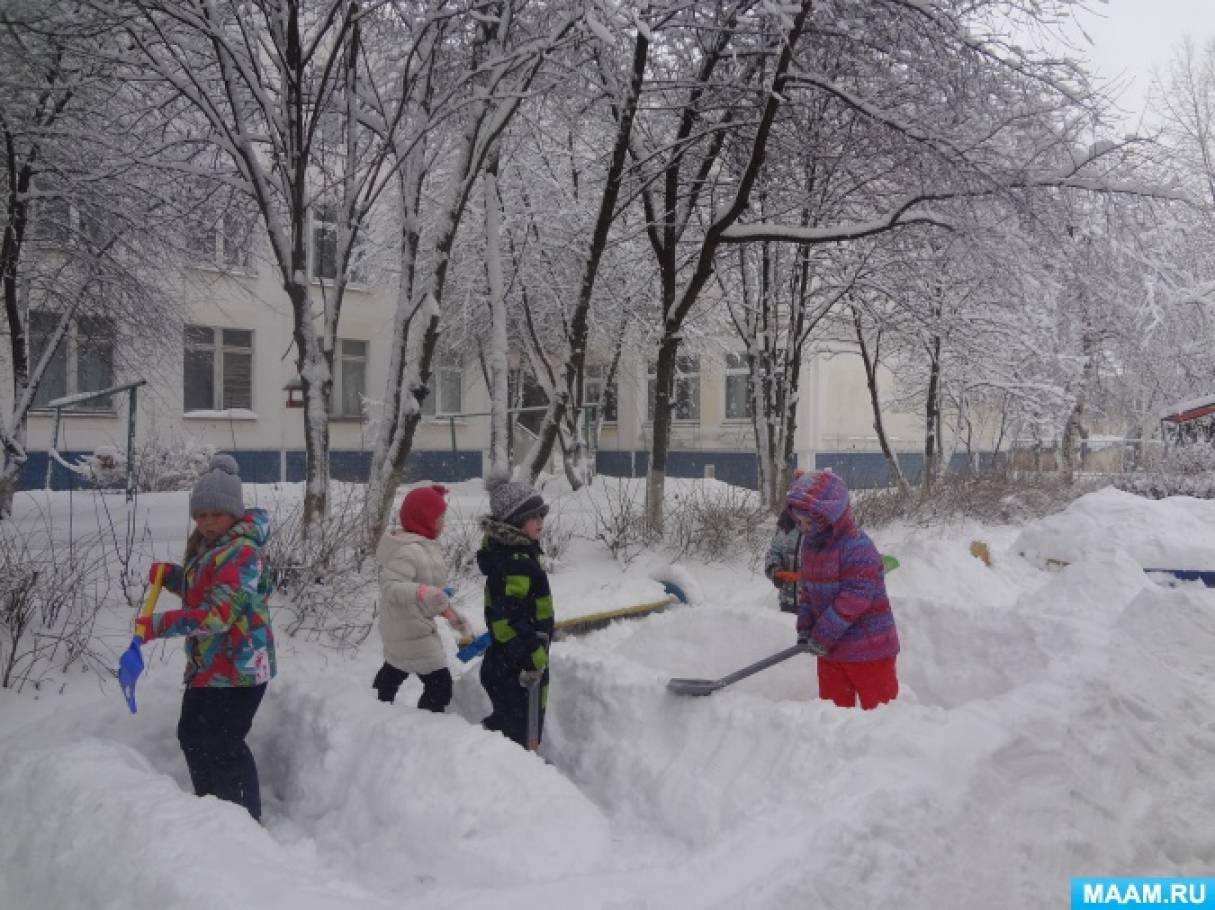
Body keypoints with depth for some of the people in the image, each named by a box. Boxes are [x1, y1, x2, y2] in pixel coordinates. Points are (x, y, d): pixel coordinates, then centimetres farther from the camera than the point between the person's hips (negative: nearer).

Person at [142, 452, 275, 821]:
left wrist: (159, 625, -28)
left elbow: (219, 613, -29)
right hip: (206, 664, 11)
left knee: (223, 743, -8)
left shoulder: (242, 552, -21)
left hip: (238, 667, -11)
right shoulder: (204, 545, 11)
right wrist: (170, 575, 7)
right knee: (192, 735, 21)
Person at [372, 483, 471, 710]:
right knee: (440, 685, -9)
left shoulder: (424, 546, 6)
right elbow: (390, 586, -38)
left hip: (400, 629, 11)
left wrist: (451, 614, 13)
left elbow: (433, 589, 15)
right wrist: (421, 592, -53)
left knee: (393, 671, 32)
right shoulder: (408, 551, -26)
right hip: (412, 631, -11)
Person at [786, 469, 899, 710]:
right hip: (829, 646, 8)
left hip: (868, 647, -8)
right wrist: (805, 627, 1)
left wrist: (821, 636, -21)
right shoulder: (810, 543, 5)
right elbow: (806, 588, 13)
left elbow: (855, 597, -26)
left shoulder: (857, 546, -22)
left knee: (878, 708, 4)